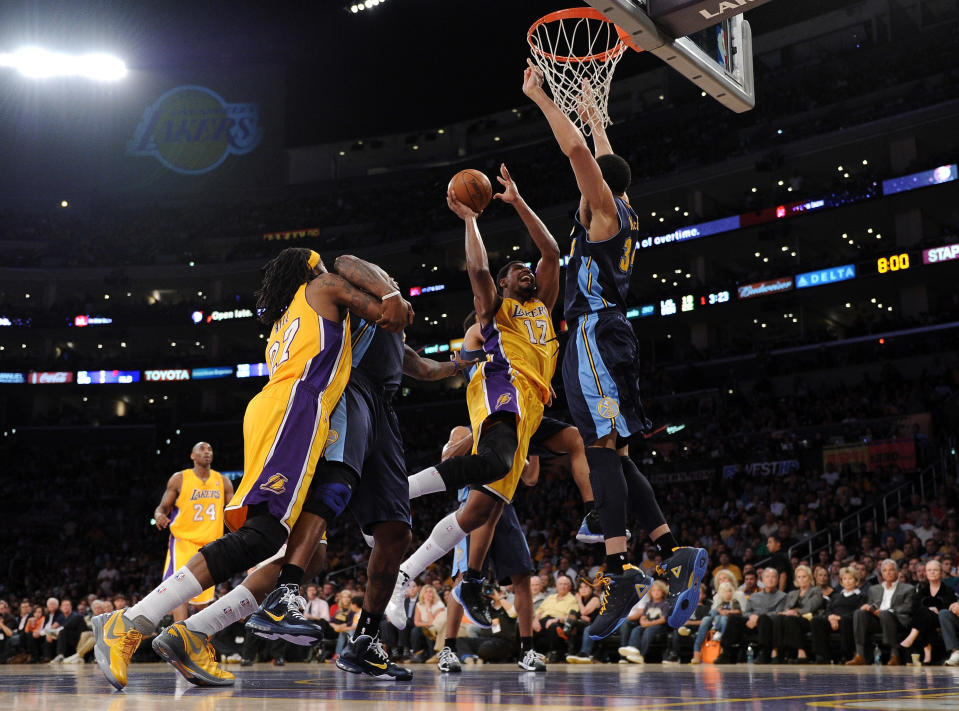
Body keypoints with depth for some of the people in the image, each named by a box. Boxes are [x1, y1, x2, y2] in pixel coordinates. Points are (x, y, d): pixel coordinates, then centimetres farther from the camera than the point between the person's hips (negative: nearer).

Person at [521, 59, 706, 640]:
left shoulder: (603, 208, 0)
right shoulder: (625, 216, 22)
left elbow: (579, 151, -11)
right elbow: (607, 162, 40)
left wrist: (540, 96, -3)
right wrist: (594, 115, 49)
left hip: (596, 332, -9)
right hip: (609, 335, 9)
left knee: (603, 449, -17)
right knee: (616, 455, 9)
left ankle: (620, 571, -25)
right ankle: (675, 553, 4)